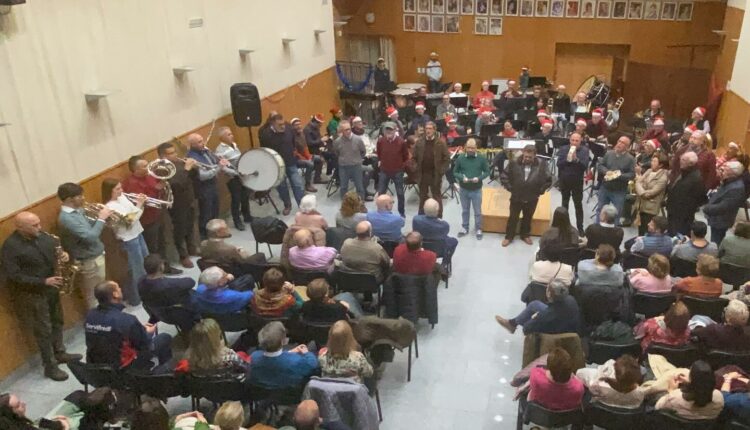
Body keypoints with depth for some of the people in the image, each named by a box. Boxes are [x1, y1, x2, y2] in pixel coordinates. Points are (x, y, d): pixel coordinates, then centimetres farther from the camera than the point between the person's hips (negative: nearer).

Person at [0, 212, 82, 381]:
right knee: (44, 330, 3)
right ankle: (50, 366, 16)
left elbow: (55, 250, 13)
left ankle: (60, 353, 40)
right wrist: (43, 282, -26)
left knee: (57, 322, 21)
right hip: (32, 293, -7)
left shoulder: (42, 236, -4)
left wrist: (65, 256, -12)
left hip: (51, 287, 7)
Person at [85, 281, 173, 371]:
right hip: (123, 368, -7)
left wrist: (139, 327, 10)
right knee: (165, 338, 8)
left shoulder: (90, 315, -9)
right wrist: (148, 333, 6)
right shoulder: (126, 320, -29)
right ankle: (164, 368, 30)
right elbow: (145, 346, -15)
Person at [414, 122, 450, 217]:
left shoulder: (440, 142, -7)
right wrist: (417, 170, -4)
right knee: (422, 197, 15)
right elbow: (415, 157, 7)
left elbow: (447, 158, -5)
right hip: (422, 174, 3)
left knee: (437, 197, 7)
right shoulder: (419, 142, 2)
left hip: (435, 175, -3)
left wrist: (441, 171, -12)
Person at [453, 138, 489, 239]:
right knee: (465, 210, 17)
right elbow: (455, 172, 1)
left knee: (477, 211, 10)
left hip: (476, 190, -1)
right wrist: (462, 178, -18)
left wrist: (479, 178, -19)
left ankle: (478, 229, 26)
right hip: (463, 189, 1)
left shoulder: (482, 158, -9)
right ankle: (464, 228, 32)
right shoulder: (460, 158, -7)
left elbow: (487, 172, -2)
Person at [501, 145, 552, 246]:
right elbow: (504, 176, -5)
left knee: (528, 218, 20)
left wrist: (540, 191, -3)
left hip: (532, 199, 1)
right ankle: (509, 236, 27)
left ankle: (525, 235, 40)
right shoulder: (514, 164, -15)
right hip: (516, 198, -1)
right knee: (513, 218, 12)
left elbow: (548, 180, -1)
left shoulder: (541, 166, -13)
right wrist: (510, 188, -6)